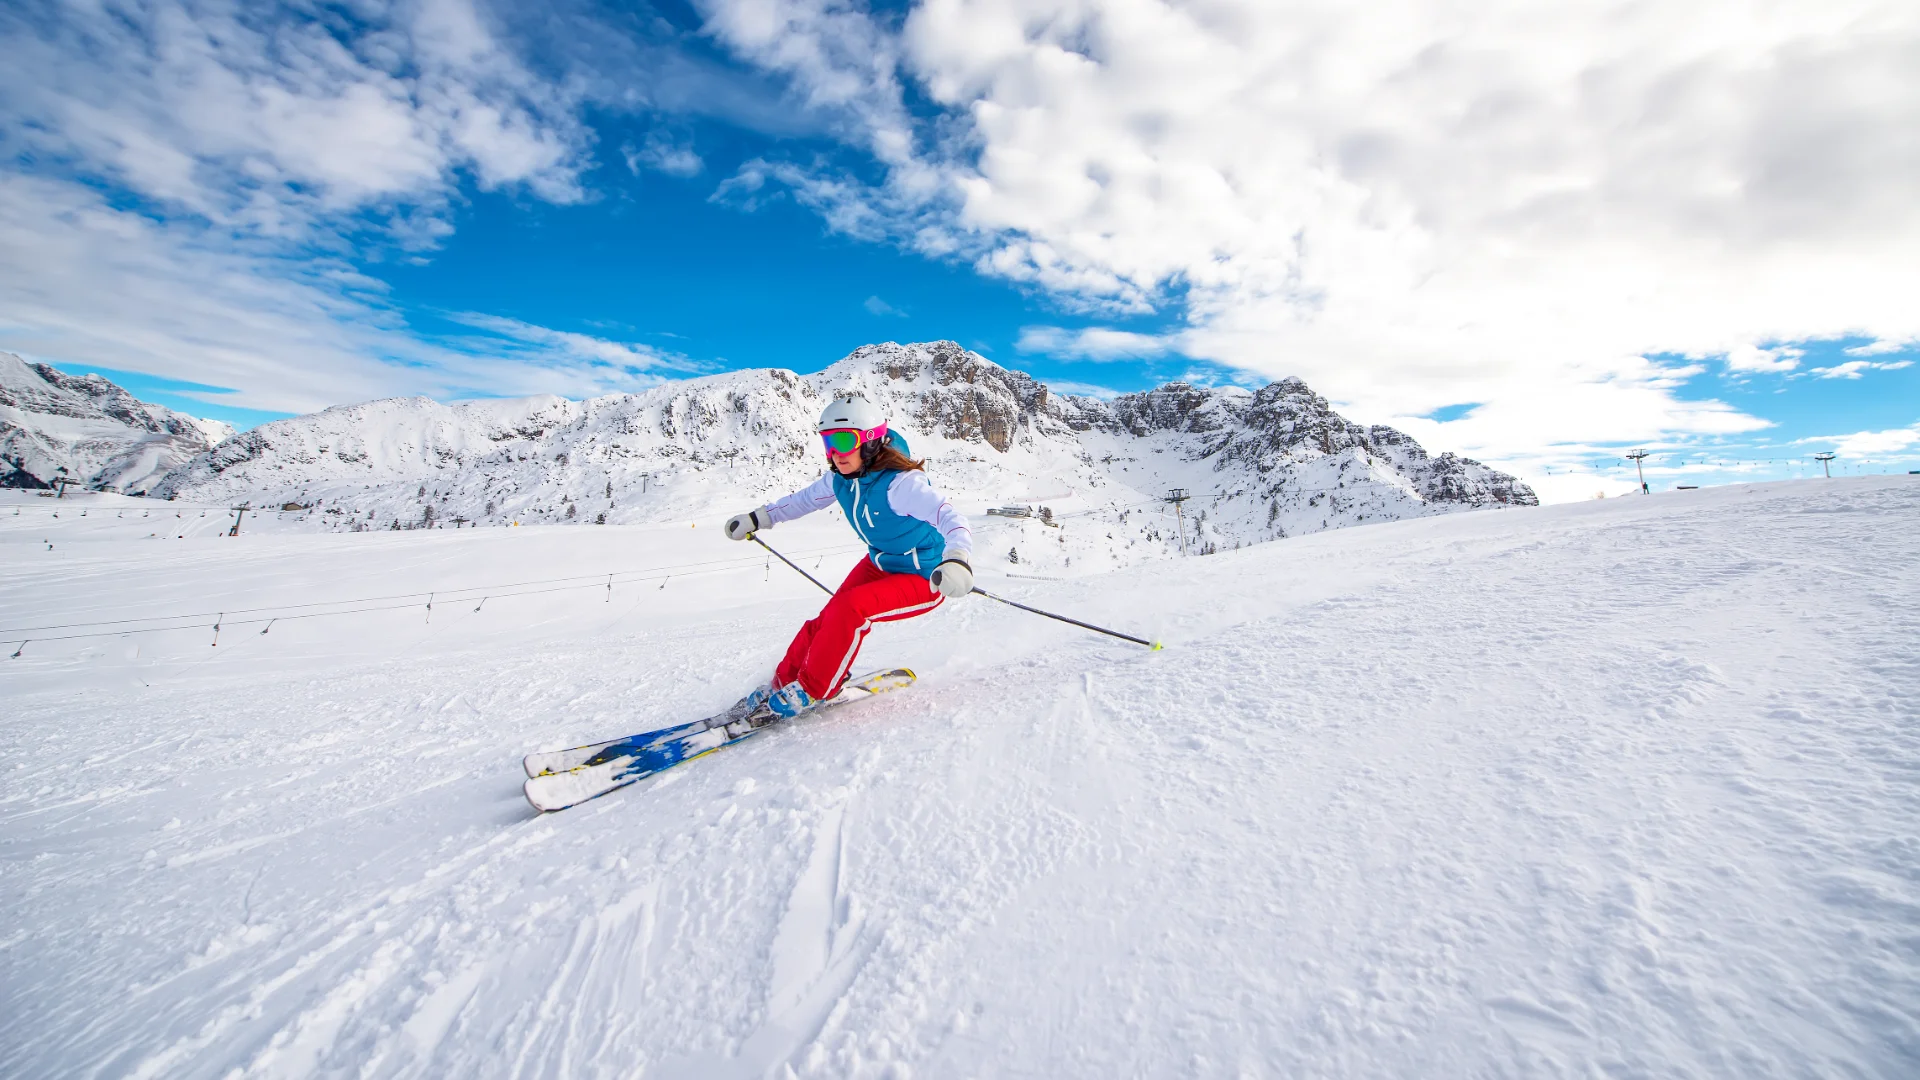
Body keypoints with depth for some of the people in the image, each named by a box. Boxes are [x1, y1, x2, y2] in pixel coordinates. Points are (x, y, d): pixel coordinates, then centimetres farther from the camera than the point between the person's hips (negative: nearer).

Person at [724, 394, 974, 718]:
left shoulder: (900, 483, -31)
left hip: (924, 579, -7)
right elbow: (805, 499, 13)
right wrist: (757, 518, 16)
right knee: (829, 618, -4)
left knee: (849, 609, -25)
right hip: (880, 564, 7)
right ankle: (783, 682, 18)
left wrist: (958, 558, -64)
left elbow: (950, 516, -43)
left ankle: (810, 690, -4)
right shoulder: (839, 478, -7)